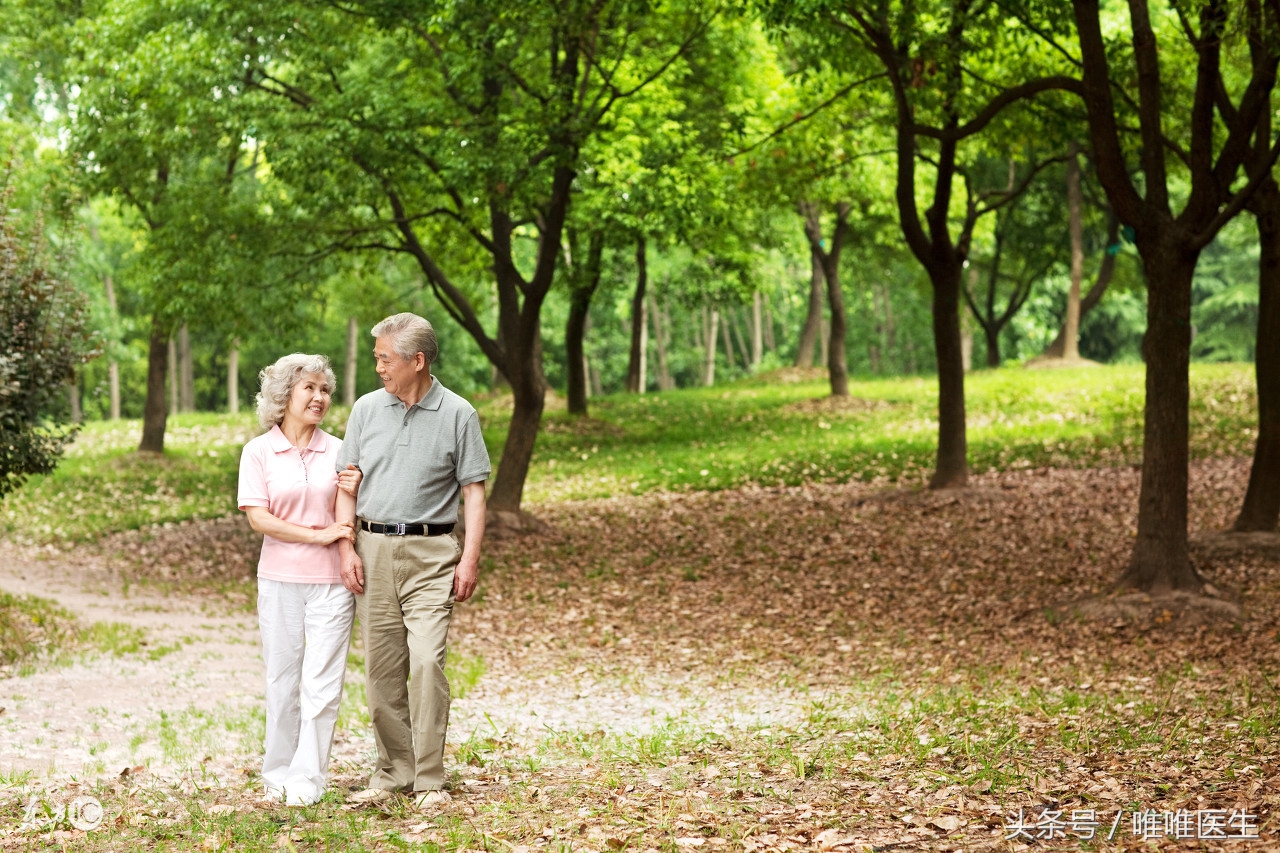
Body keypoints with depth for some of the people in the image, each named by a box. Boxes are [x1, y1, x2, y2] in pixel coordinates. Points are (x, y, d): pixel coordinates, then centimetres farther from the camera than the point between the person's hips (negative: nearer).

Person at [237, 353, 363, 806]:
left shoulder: (337, 451, 7)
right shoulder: (259, 451, 1)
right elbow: (258, 518, -7)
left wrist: (352, 494, -9)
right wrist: (318, 535, -13)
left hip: (332, 579, 1)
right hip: (280, 578, -1)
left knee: (322, 682, -3)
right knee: (281, 679, 7)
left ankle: (308, 778, 3)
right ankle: (277, 774, 19)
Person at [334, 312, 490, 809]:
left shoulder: (457, 415, 0)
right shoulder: (367, 409, 8)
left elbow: (474, 492, 0)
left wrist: (470, 559, -8)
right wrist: (346, 549, 0)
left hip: (431, 552, -3)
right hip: (373, 550, 4)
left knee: (427, 662, -14)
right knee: (382, 667, 5)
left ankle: (430, 780, -7)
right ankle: (393, 772, 15)